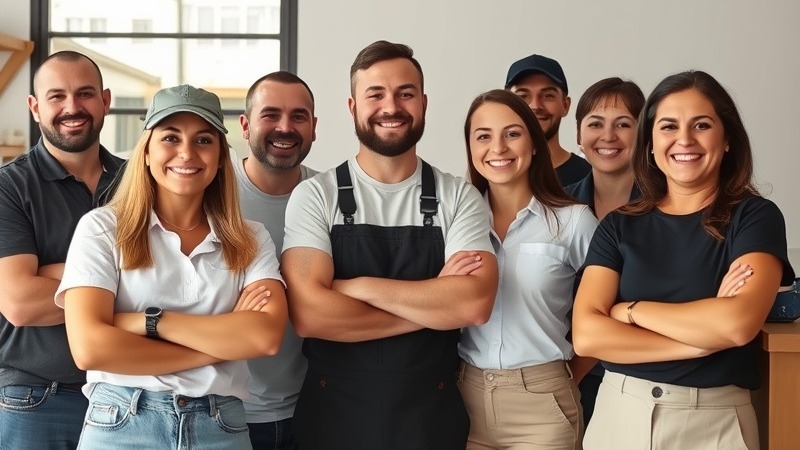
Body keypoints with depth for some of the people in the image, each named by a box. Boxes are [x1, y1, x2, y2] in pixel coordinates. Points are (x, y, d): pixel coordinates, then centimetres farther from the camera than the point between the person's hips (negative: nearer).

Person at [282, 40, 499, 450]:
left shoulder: (459, 198, -1)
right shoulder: (314, 196, -5)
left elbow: (475, 304, -16)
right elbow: (309, 314, -18)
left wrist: (359, 287, -18)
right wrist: (436, 303, -15)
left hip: (431, 414, 1)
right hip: (334, 413, -1)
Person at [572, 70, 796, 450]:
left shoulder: (755, 217, -4)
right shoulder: (618, 227, 3)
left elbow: (739, 323, -20)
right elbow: (586, 335, -9)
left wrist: (630, 310, -9)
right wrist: (704, 336, -15)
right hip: (619, 415, 3)